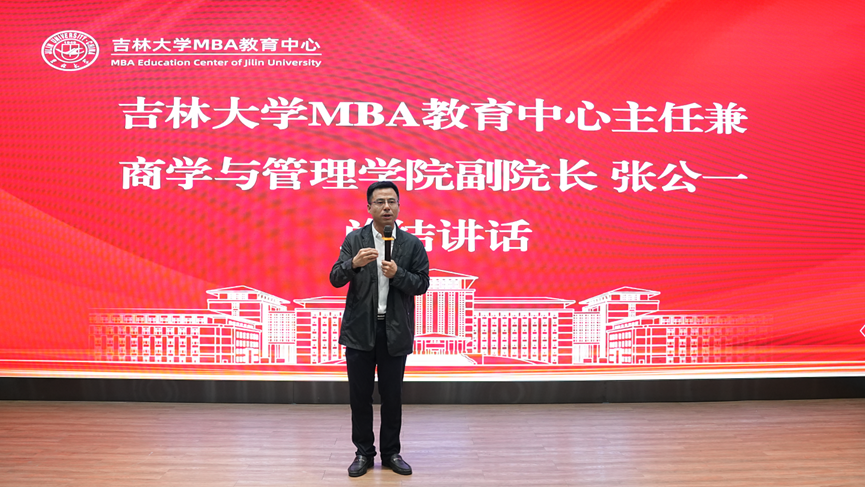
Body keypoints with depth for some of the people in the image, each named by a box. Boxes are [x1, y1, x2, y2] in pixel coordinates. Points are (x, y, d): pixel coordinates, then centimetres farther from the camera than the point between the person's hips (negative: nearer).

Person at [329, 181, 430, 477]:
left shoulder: (412, 244, 1)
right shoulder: (354, 240, 2)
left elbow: (422, 284, -1)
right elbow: (335, 279, -5)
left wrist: (397, 274, -18)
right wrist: (354, 263, -25)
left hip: (395, 331, 0)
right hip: (360, 329, 0)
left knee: (392, 395, 8)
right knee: (359, 394, 8)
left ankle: (391, 452, 23)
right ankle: (363, 452, 23)